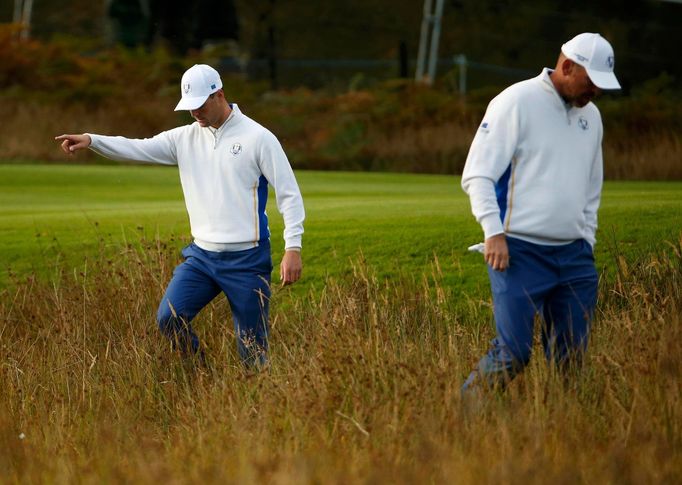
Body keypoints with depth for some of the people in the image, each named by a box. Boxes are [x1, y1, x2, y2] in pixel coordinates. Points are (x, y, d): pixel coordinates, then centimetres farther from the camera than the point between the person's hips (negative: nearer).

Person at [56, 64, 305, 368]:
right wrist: (91, 140, -15)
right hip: (201, 255, 5)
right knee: (169, 319, -10)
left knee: (253, 348, -2)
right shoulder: (186, 138, 7)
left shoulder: (258, 138, -6)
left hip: (247, 260, -5)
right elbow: (138, 149, 1)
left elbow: (289, 193, -7)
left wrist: (293, 247, -15)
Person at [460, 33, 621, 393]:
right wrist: (494, 231, -16)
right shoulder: (516, 102, -4)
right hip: (521, 252, -7)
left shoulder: (590, 115, 17)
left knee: (570, 360, 1)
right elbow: (477, 175, -7)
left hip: (574, 255, 7)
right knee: (513, 354, -14)